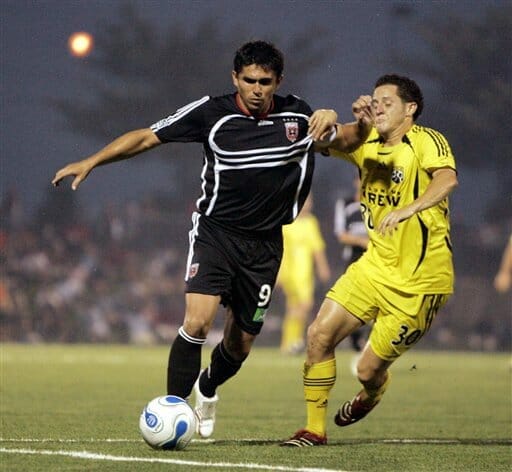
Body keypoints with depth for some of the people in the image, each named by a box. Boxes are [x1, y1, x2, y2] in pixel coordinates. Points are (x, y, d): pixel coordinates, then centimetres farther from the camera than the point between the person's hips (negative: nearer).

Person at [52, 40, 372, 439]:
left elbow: (347, 141, 12)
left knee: (240, 344, 10)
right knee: (198, 320, -24)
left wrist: (362, 123, -12)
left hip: (265, 244, 3)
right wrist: (91, 162, -13)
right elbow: (147, 137, -5)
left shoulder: (297, 116, -3)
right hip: (215, 231, -3)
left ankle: (207, 390, 43)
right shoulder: (211, 113, -9)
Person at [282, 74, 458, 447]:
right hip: (376, 265, 7)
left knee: (369, 370, -1)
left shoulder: (426, 141, -15)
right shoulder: (368, 144, 7)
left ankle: (372, 394, 38)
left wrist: (408, 210, -51)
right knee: (319, 335, -8)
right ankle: (314, 430, 7)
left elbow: (447, 179, -34)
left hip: (420, 280, -6)